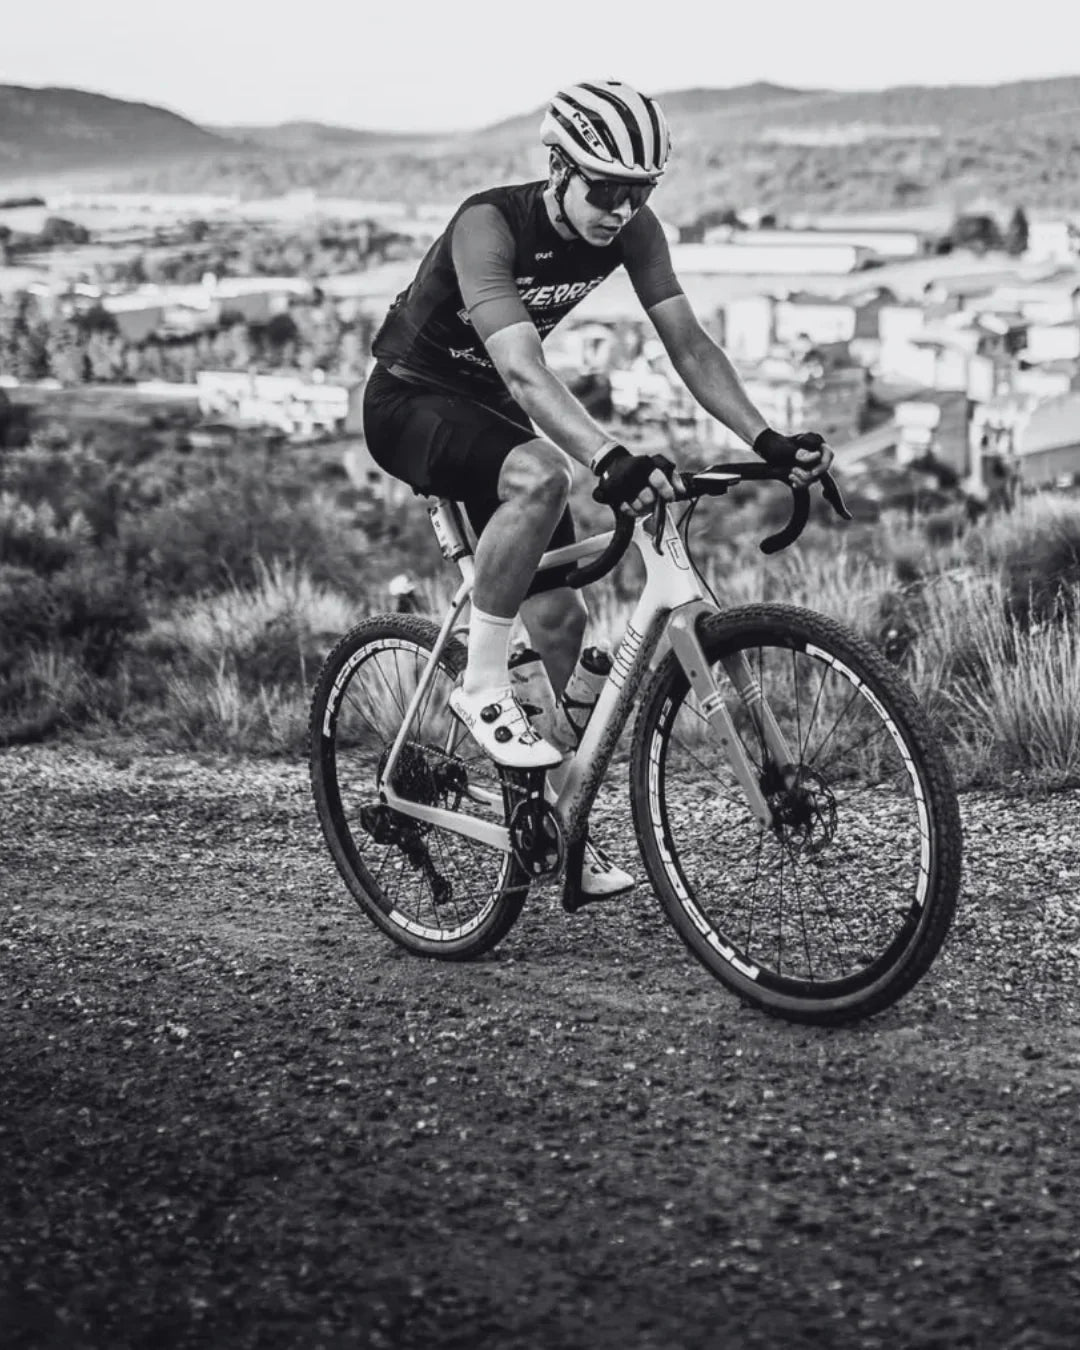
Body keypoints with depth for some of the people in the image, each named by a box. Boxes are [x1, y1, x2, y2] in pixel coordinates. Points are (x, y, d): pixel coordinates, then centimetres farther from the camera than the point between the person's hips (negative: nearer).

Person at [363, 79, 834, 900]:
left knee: (559, 620, 0)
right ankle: (483, 686, -23)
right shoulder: (488, 226, -32)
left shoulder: (633, 232, -13)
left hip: (488, 409, 7)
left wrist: (767, 441, -26)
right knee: (539, 477, -38)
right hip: (410, 401, -6)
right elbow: (522, 369, -45)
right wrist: (609, 460, -59)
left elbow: (689, 345, -13)